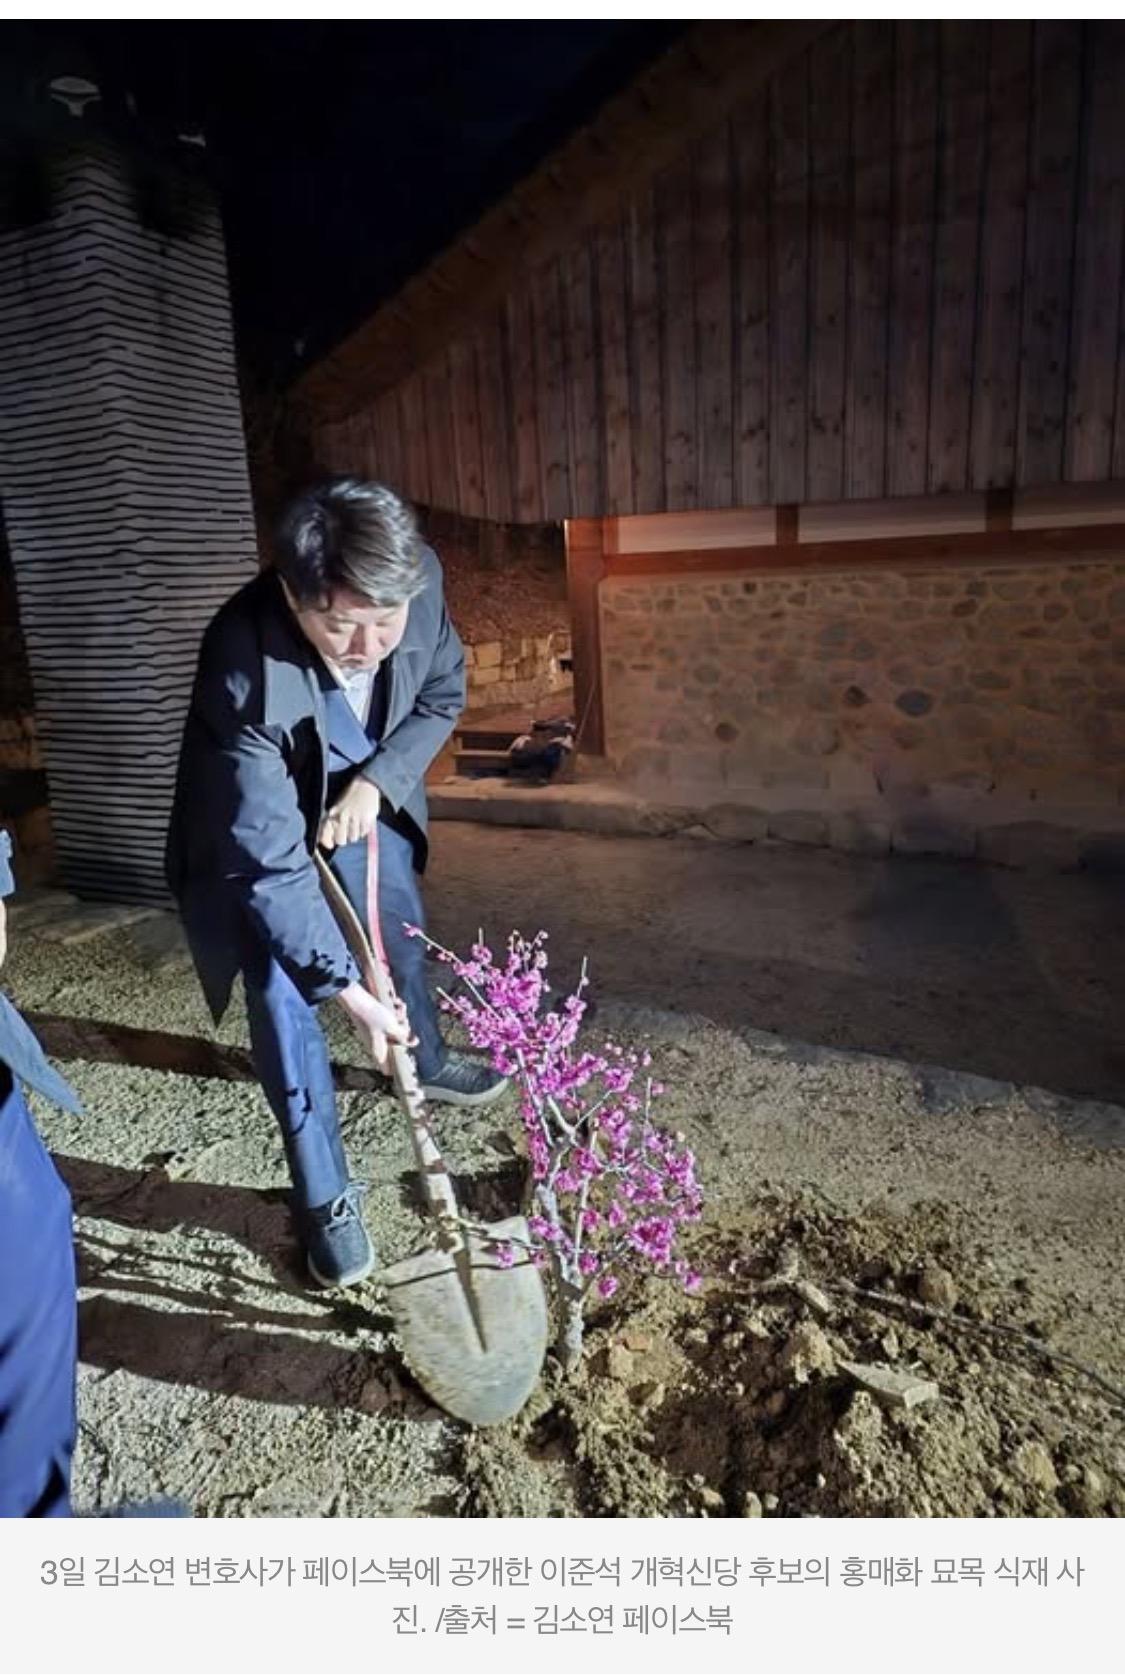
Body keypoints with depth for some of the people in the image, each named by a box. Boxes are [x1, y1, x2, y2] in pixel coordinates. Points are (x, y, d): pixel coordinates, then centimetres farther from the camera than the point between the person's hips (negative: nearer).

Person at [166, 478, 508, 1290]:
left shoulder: (422, 580, -28)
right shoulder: (246, 673, -41)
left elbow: (444, 694, -8)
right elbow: (269, 863, -38)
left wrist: (377, 780, -23)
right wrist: (347, 987, -38)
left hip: (363, 789, 5)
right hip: (258, 822, -4)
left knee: (403, 928, 21)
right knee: (284, 998, -6)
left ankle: (425, 1060, 51)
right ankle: (325, 1197, 14)